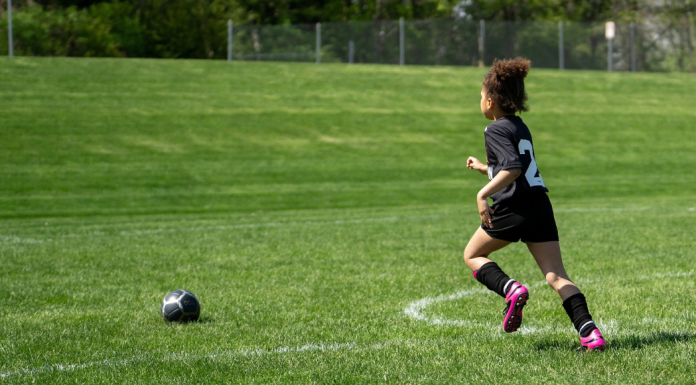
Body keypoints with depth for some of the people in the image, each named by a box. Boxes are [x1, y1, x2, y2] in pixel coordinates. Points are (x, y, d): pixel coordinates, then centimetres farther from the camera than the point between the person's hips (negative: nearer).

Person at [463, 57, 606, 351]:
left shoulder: (496, 130, -6)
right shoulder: (520, 127, 20)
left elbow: (514, 168, -21)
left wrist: (483, 194, -20)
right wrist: (483, 167, 43)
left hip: (514, 208, -7)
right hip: (541, 206, 7)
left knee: (472, 255, 15)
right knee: (556, 276, 2)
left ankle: (510, 290, -11)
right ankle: (590, 333, -14)